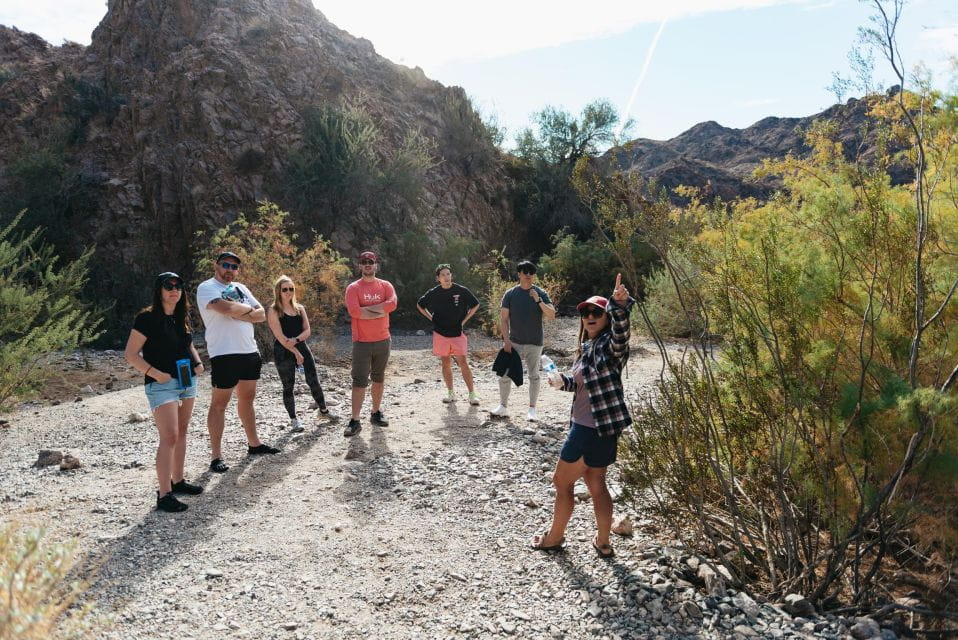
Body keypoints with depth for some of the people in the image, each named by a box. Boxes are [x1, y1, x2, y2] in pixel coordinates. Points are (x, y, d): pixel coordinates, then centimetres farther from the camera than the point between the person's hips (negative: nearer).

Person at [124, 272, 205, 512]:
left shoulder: (181, 318, 10)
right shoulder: (147, 318, -11)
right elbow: (131, 354, -12)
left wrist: (197, 362, 6)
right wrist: (155, 373, -22)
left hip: (187, 382, 8)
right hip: (161, 384, -7)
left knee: (181, 433, 15)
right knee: (169, 437, -13)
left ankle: (178, 480, 28)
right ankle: (164, 495, -9)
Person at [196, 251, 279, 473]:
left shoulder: (240, 288, 16)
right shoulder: (207, 287, -7)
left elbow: (261, 314, 8)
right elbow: (226, 307, -26)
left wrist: (239, 313, -12)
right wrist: (248, 309, -6)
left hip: (250, 351, 8)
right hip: (225, 354, -8)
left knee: (247, 398, 18)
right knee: (219, 403, -3)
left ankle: (254, 443, 30)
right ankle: (216, 456, 1)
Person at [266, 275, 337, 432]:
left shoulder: (300, 308, 10)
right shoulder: (273, 311, -6)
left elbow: (307, 331, 3)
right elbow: (280, 337, -13)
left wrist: (296, 340, -17)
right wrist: (296, 353, -14)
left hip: (301, 347, 5)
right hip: (283, 352, -5)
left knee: (314, 381, 6)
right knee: (288, 386, 3)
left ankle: (324, 410, 23)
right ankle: (293, 420, 13)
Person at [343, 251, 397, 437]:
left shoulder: (385, 285, 5)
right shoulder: (353, 288, -4)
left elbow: (392, 304, -15)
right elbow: (354, 311, -20)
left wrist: (366, 309, -16)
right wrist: (380, 312, -15)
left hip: (383, 340, 3)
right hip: (362, 342, -3)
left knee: (378, 378, 14)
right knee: (360, 381, -5)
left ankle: (376, 413, 26)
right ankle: (355, 420, -3)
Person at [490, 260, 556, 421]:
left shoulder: (540, 293, -2)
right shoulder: (510, 294, -1)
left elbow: (552, 315, -11)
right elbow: (503, 318, 0)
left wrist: (538, 300, -24)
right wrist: (506, 339, -9)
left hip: (534, 343, 0)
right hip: (514, 342, 0)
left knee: (534, 376, 7)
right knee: (505, 375, -1)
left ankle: (532, 409, 17)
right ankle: (503, 406, 13)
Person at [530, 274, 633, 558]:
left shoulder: (609, 345, -17)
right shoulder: (587, 348, 10)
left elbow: (621, 332, -41)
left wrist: (620, 305, -60)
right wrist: (562, 381, 1)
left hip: (592, 430, -9)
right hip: (585, 426, 9)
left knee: (562, 481, 9)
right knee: (596, 483, 18)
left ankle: (554, 537, 27)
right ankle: (603, 542, 29)